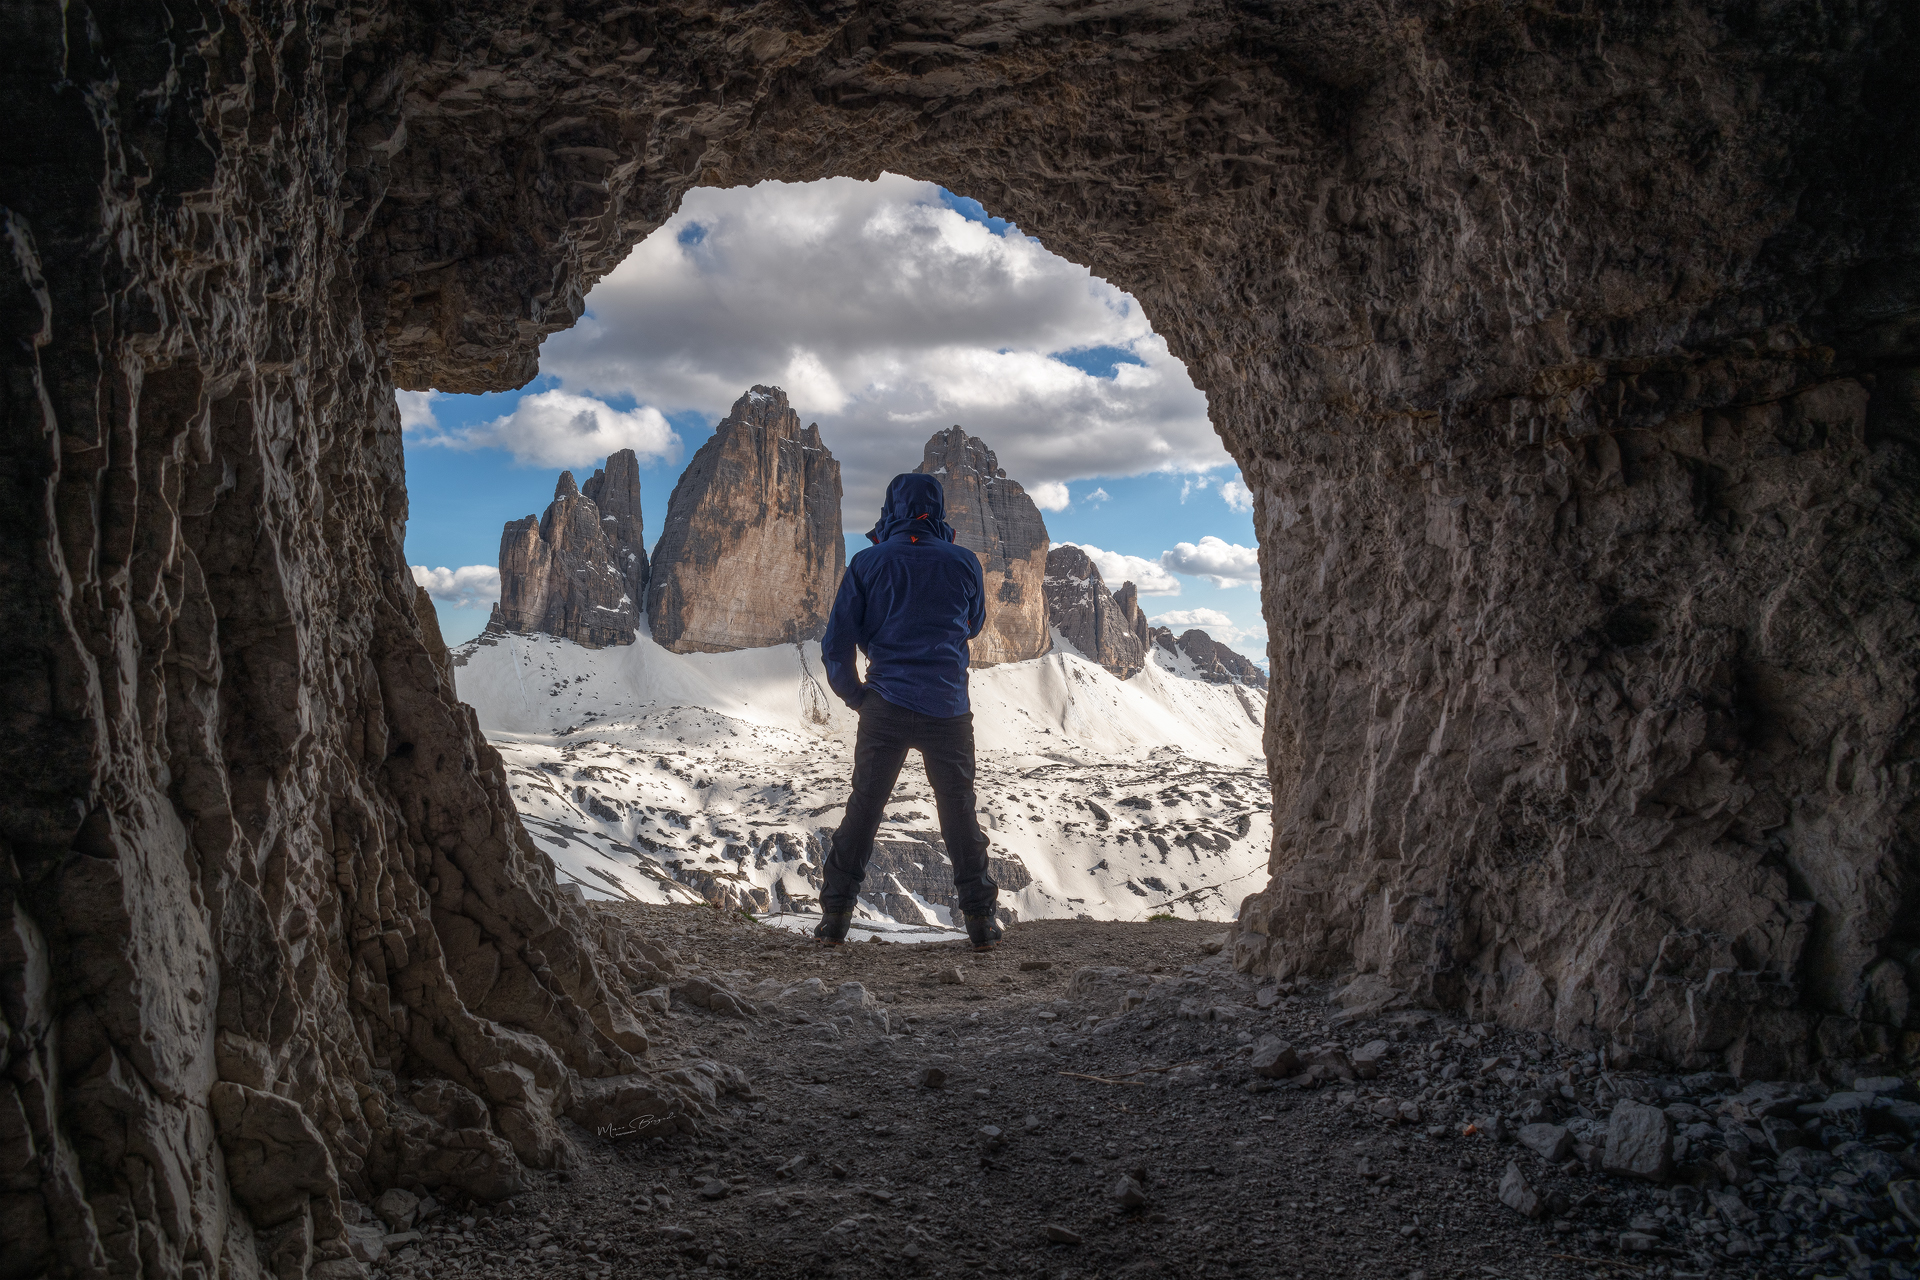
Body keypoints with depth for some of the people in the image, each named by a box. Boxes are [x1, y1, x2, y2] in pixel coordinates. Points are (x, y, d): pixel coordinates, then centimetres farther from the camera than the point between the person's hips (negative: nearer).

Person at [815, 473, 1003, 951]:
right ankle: (980, 918, 11)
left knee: (863, 808, 10)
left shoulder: (868, 563, -2)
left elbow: (836, 644, -1)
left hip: (886, 706, 0)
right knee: (959, 812, 11)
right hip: (948, 708, 1)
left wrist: (854, 694, 13)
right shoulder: (963, 562, 0)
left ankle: (835, 915, 10)